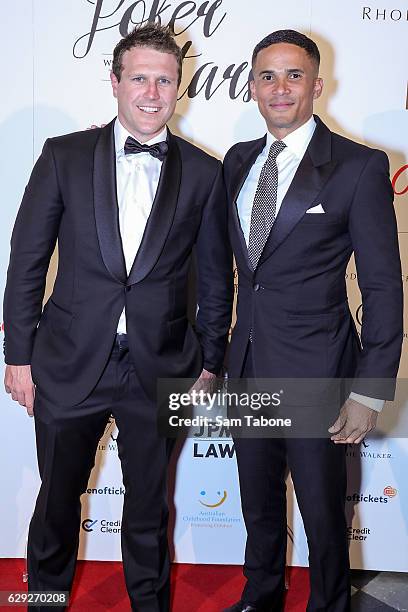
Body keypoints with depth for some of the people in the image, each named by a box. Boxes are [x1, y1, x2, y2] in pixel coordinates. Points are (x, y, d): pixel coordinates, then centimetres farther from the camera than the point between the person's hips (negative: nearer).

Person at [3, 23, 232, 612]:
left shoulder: (204, 173, 0)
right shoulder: (64, 156, -2)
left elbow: (215, 275, 6)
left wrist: (210, 360, 6)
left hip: (160, 368, 1)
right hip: (71, 363, 0)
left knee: (149, 506, 18)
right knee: (57, 501, 16)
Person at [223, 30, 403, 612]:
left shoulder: (360, 166, -11)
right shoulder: (239, 160, 6)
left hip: (315, 372, -5)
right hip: (248, 365, 5)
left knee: (323, 511, 13)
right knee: (258, 502, 22)